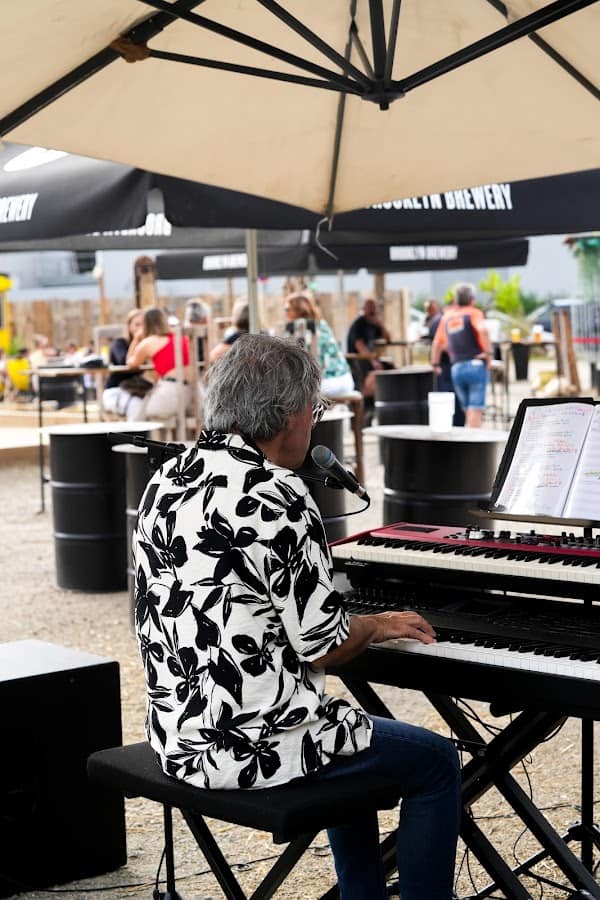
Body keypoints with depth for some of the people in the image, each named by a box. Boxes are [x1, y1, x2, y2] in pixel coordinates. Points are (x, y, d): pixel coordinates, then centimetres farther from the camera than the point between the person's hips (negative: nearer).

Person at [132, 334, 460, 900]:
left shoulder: (168, 481, 7)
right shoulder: (273, 494, -19)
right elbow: (322, 645, -16)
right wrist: (376, 626, 5)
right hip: (251, 745, -9)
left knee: (350, 738, 32)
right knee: (436, 763, 9)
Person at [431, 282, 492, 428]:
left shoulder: (447, 316, 16)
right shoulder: (474, 313, 0)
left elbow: (437, 343, 22)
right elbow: (482, 330, -21)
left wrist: (435, 364, 32)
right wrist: (488, 352, -14)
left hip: (456, 368, 5)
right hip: (476, 365, -5)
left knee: (468, 411, 12)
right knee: (476, 409, -7)